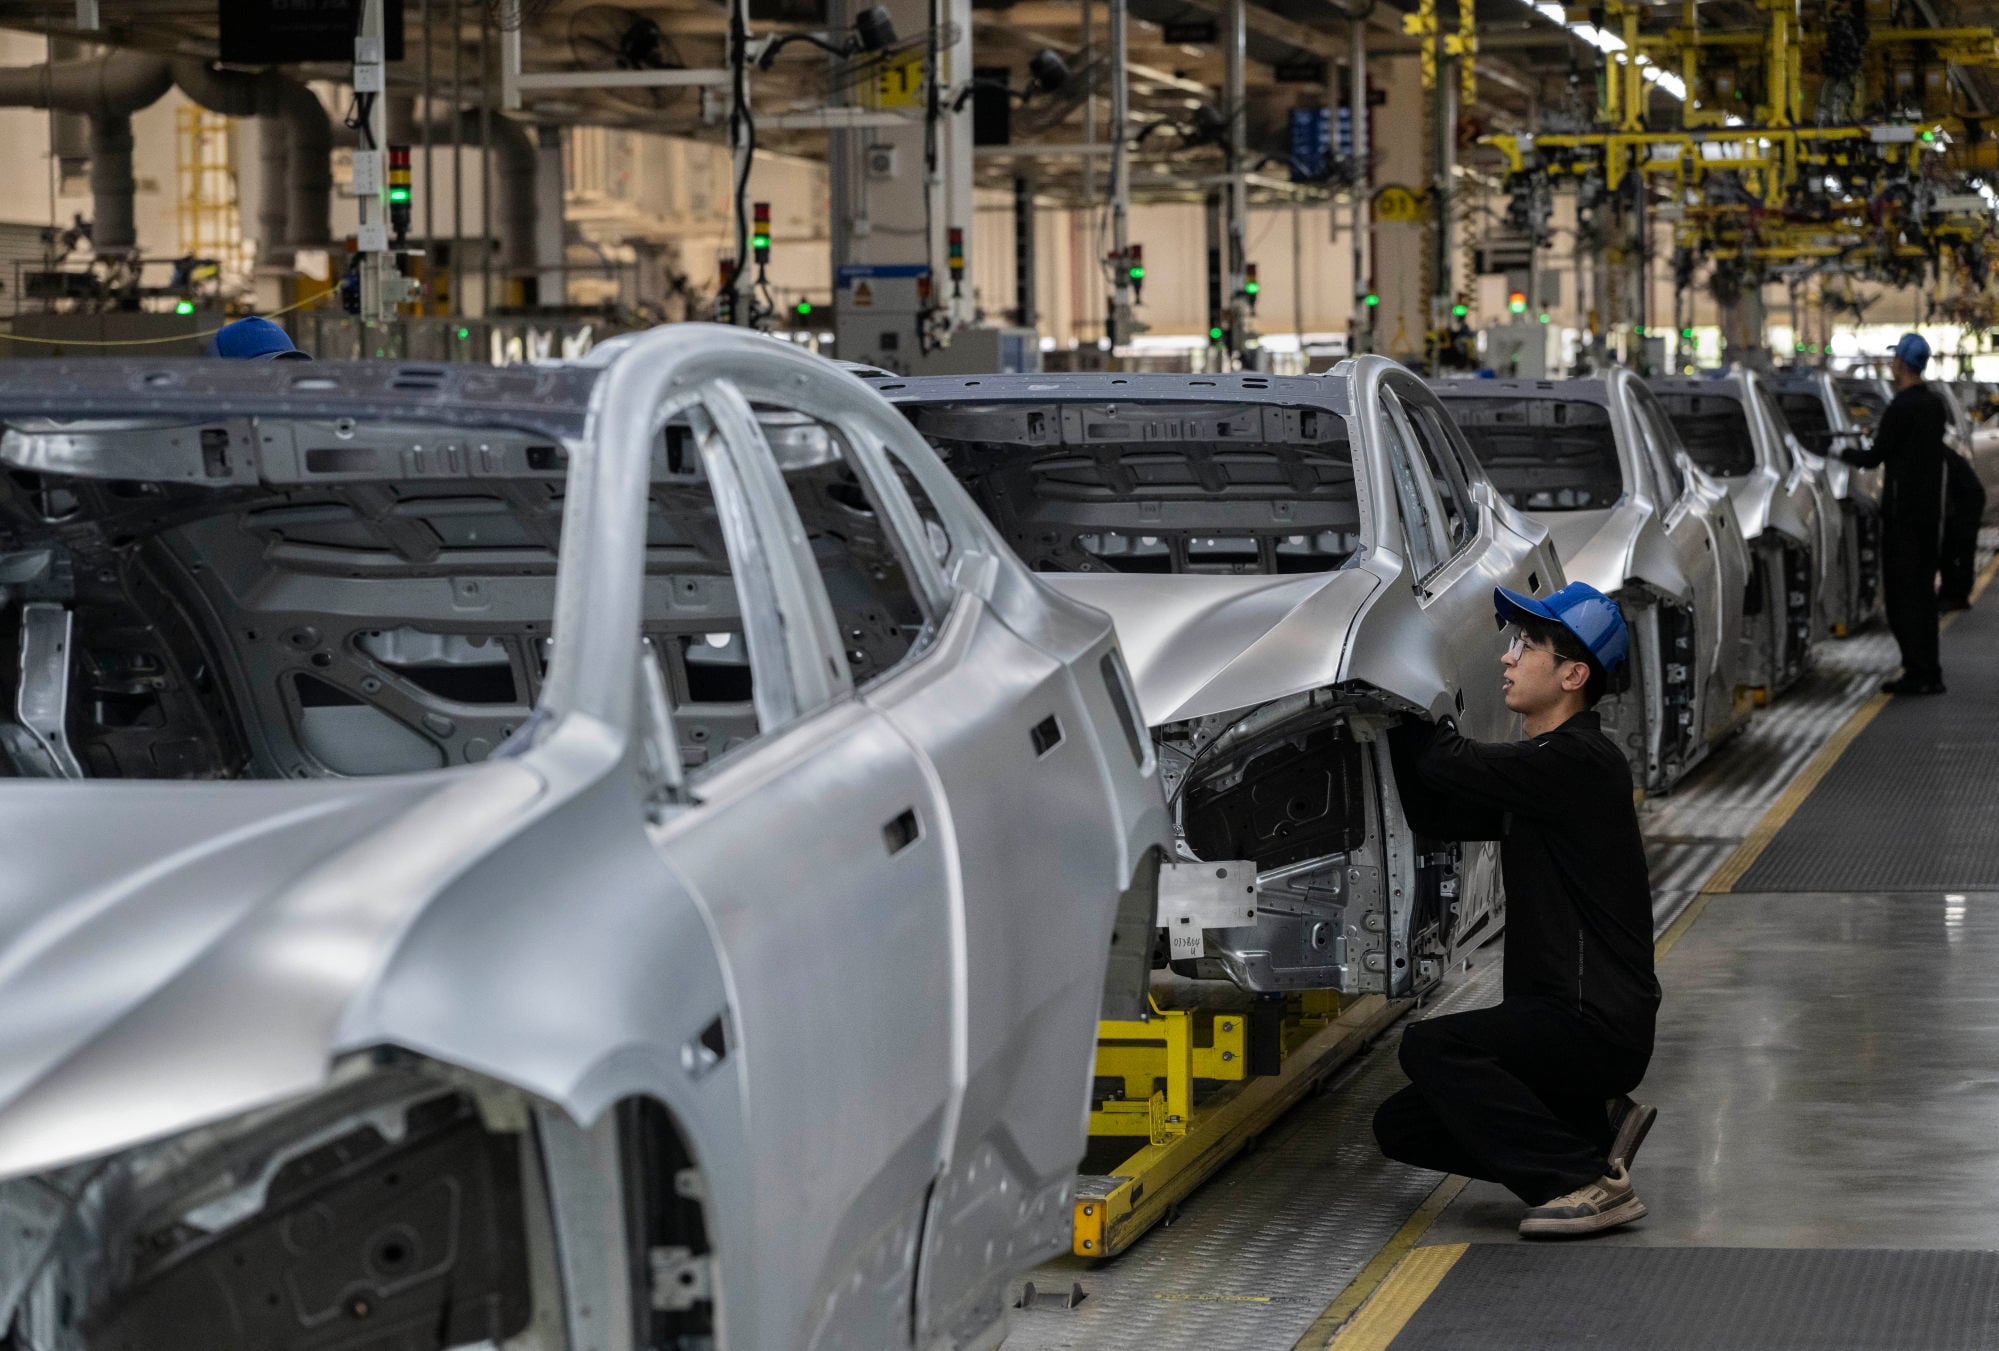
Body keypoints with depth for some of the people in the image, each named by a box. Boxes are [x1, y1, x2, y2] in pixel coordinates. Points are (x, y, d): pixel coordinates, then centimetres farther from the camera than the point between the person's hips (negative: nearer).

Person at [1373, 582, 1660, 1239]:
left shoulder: (1579, 763, -16)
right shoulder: (1540, 768, 16)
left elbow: (1451, 762, -20)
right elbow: (1433, 815, 14)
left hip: (1597, 1025, -10)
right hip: (1557, 1019, 10)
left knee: (1430, 1046, -27)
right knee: (1401, 1128, 7)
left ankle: (1587, 1183, -21)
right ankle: (1594, 1127, 7)